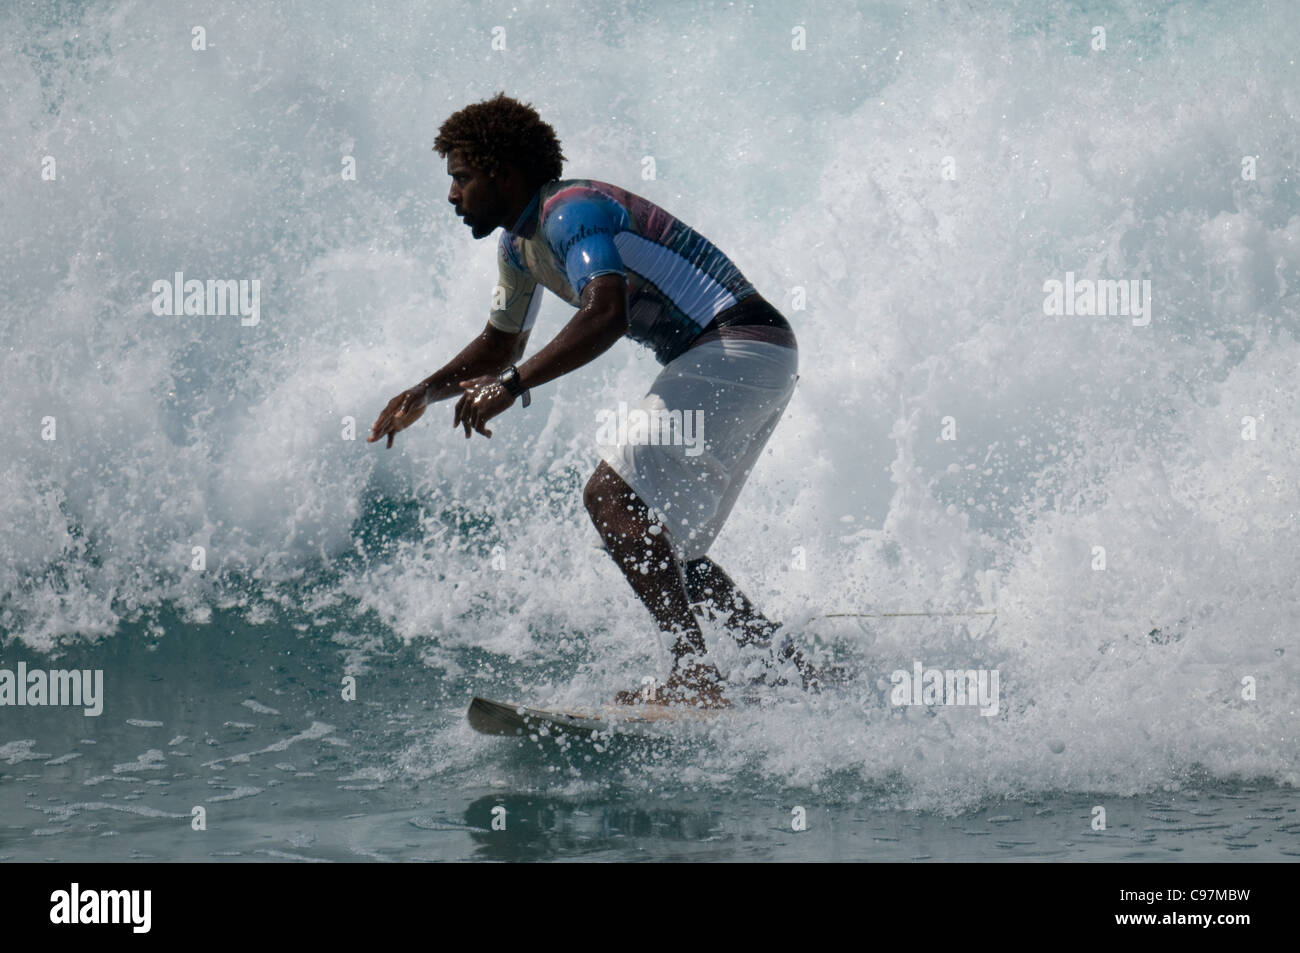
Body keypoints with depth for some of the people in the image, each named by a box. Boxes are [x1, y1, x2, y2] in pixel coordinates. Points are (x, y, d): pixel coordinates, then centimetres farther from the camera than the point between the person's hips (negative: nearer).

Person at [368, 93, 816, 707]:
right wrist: (423, 394, 19)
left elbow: (607, 315, -32)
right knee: (662, 546, 13)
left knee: (611, 498, -21)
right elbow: (500, 344, 32)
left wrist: (511, 386, -34)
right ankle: (791, 669, 14)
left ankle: (695, 677, -31)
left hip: (737, 350, -11)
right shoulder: (519, 242, 17)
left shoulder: (571, 212, -15)